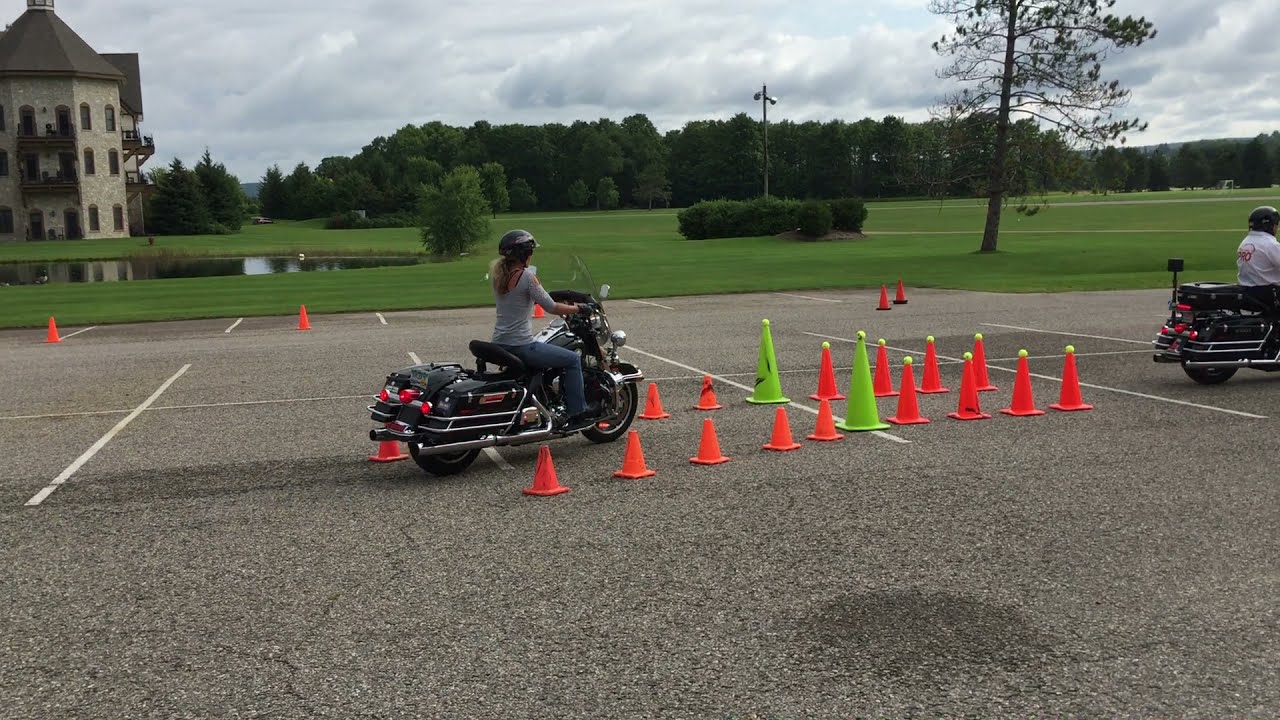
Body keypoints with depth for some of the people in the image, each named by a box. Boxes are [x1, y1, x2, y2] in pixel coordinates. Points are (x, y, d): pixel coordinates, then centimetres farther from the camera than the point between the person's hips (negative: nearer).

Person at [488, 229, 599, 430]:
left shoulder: (497, 273, 8)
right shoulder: (527, 276, -16)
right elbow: (551, 307, -14)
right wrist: (577, 308, 1)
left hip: (499, 344, 9)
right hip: (520, 346, -9)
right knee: (573, 359, 2)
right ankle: (576, 414, 2)